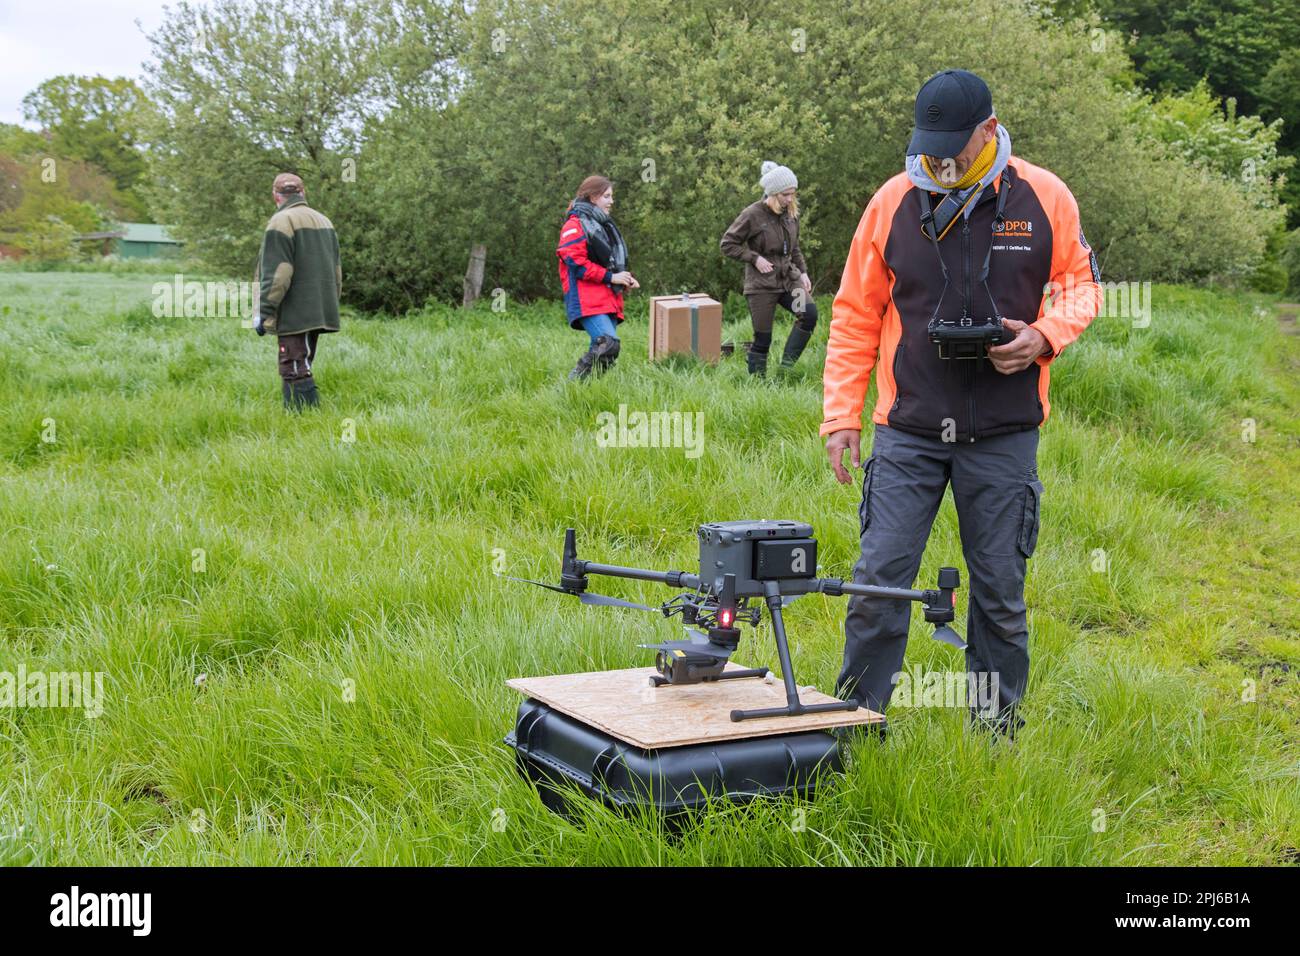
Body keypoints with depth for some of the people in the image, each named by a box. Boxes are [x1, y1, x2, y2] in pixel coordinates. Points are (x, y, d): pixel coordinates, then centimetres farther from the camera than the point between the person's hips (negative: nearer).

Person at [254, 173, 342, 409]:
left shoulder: (281, 222, -9)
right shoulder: (324, 222, 17)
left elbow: (276, 274, -16)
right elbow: (337, 272, 20)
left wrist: (264, 313, -12)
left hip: (295, 316, -8)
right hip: (319, 315, 8)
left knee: (296, 373, -8)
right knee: (301, 370, 13)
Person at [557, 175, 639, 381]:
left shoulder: (604, 225, 24)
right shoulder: (575, 225, -4)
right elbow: (576, 263, -14)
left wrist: (624, 279, 10)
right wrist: (610, 277, -13)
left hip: (609, 300, 9)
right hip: (587, 300, -9)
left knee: (601, 352, 3)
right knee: (609, 343, -25)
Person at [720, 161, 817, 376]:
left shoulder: (791, 214, 7)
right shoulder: (752, 215, -11)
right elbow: (728, 244, -6)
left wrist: (803, 272, 8)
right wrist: (755, 258, -14)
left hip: (788, 277, 5)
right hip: (762, 283, -5)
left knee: (809, 312, -20)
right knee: (762, 338, -3)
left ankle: (787, 366, -8)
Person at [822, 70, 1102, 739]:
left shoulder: (1043, 197, -1)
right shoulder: (892, 201, 0)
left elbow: (1080, 283, 10)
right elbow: (856, 315, 6)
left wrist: (1044, 336, -12)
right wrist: (840, 414, 1)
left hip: (1004, 433, 0)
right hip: (907, 430, 0)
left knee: (1000, 586, 8)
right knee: (879, 576, -3)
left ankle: (996, 721, 23)